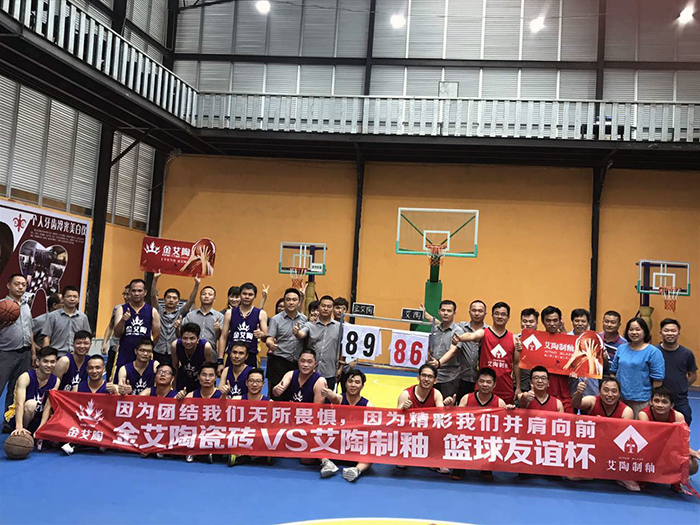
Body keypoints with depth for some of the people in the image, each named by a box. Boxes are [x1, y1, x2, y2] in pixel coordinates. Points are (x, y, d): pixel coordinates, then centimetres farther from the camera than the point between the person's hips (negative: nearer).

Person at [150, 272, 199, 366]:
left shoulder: (180, 313, 8)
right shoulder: (159, 311, 6)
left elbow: (191, 300, -2)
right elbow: (153, 296, -4)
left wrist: (197, 284, -12)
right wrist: (155, 279, -15)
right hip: (158, 352, 0)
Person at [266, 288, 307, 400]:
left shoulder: (304, 319, 7)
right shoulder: (276, 319, -1)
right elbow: (269, 339, -8)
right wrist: (270, 344, -29)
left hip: (297, 361, 3)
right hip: (278, 361, -3)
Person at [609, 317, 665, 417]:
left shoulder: (653, 352, -4)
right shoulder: (621, 349, 9)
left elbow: (657, 379, -6)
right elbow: (613, 372, 14)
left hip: (641, 401, -4)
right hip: (619, 399, 4)